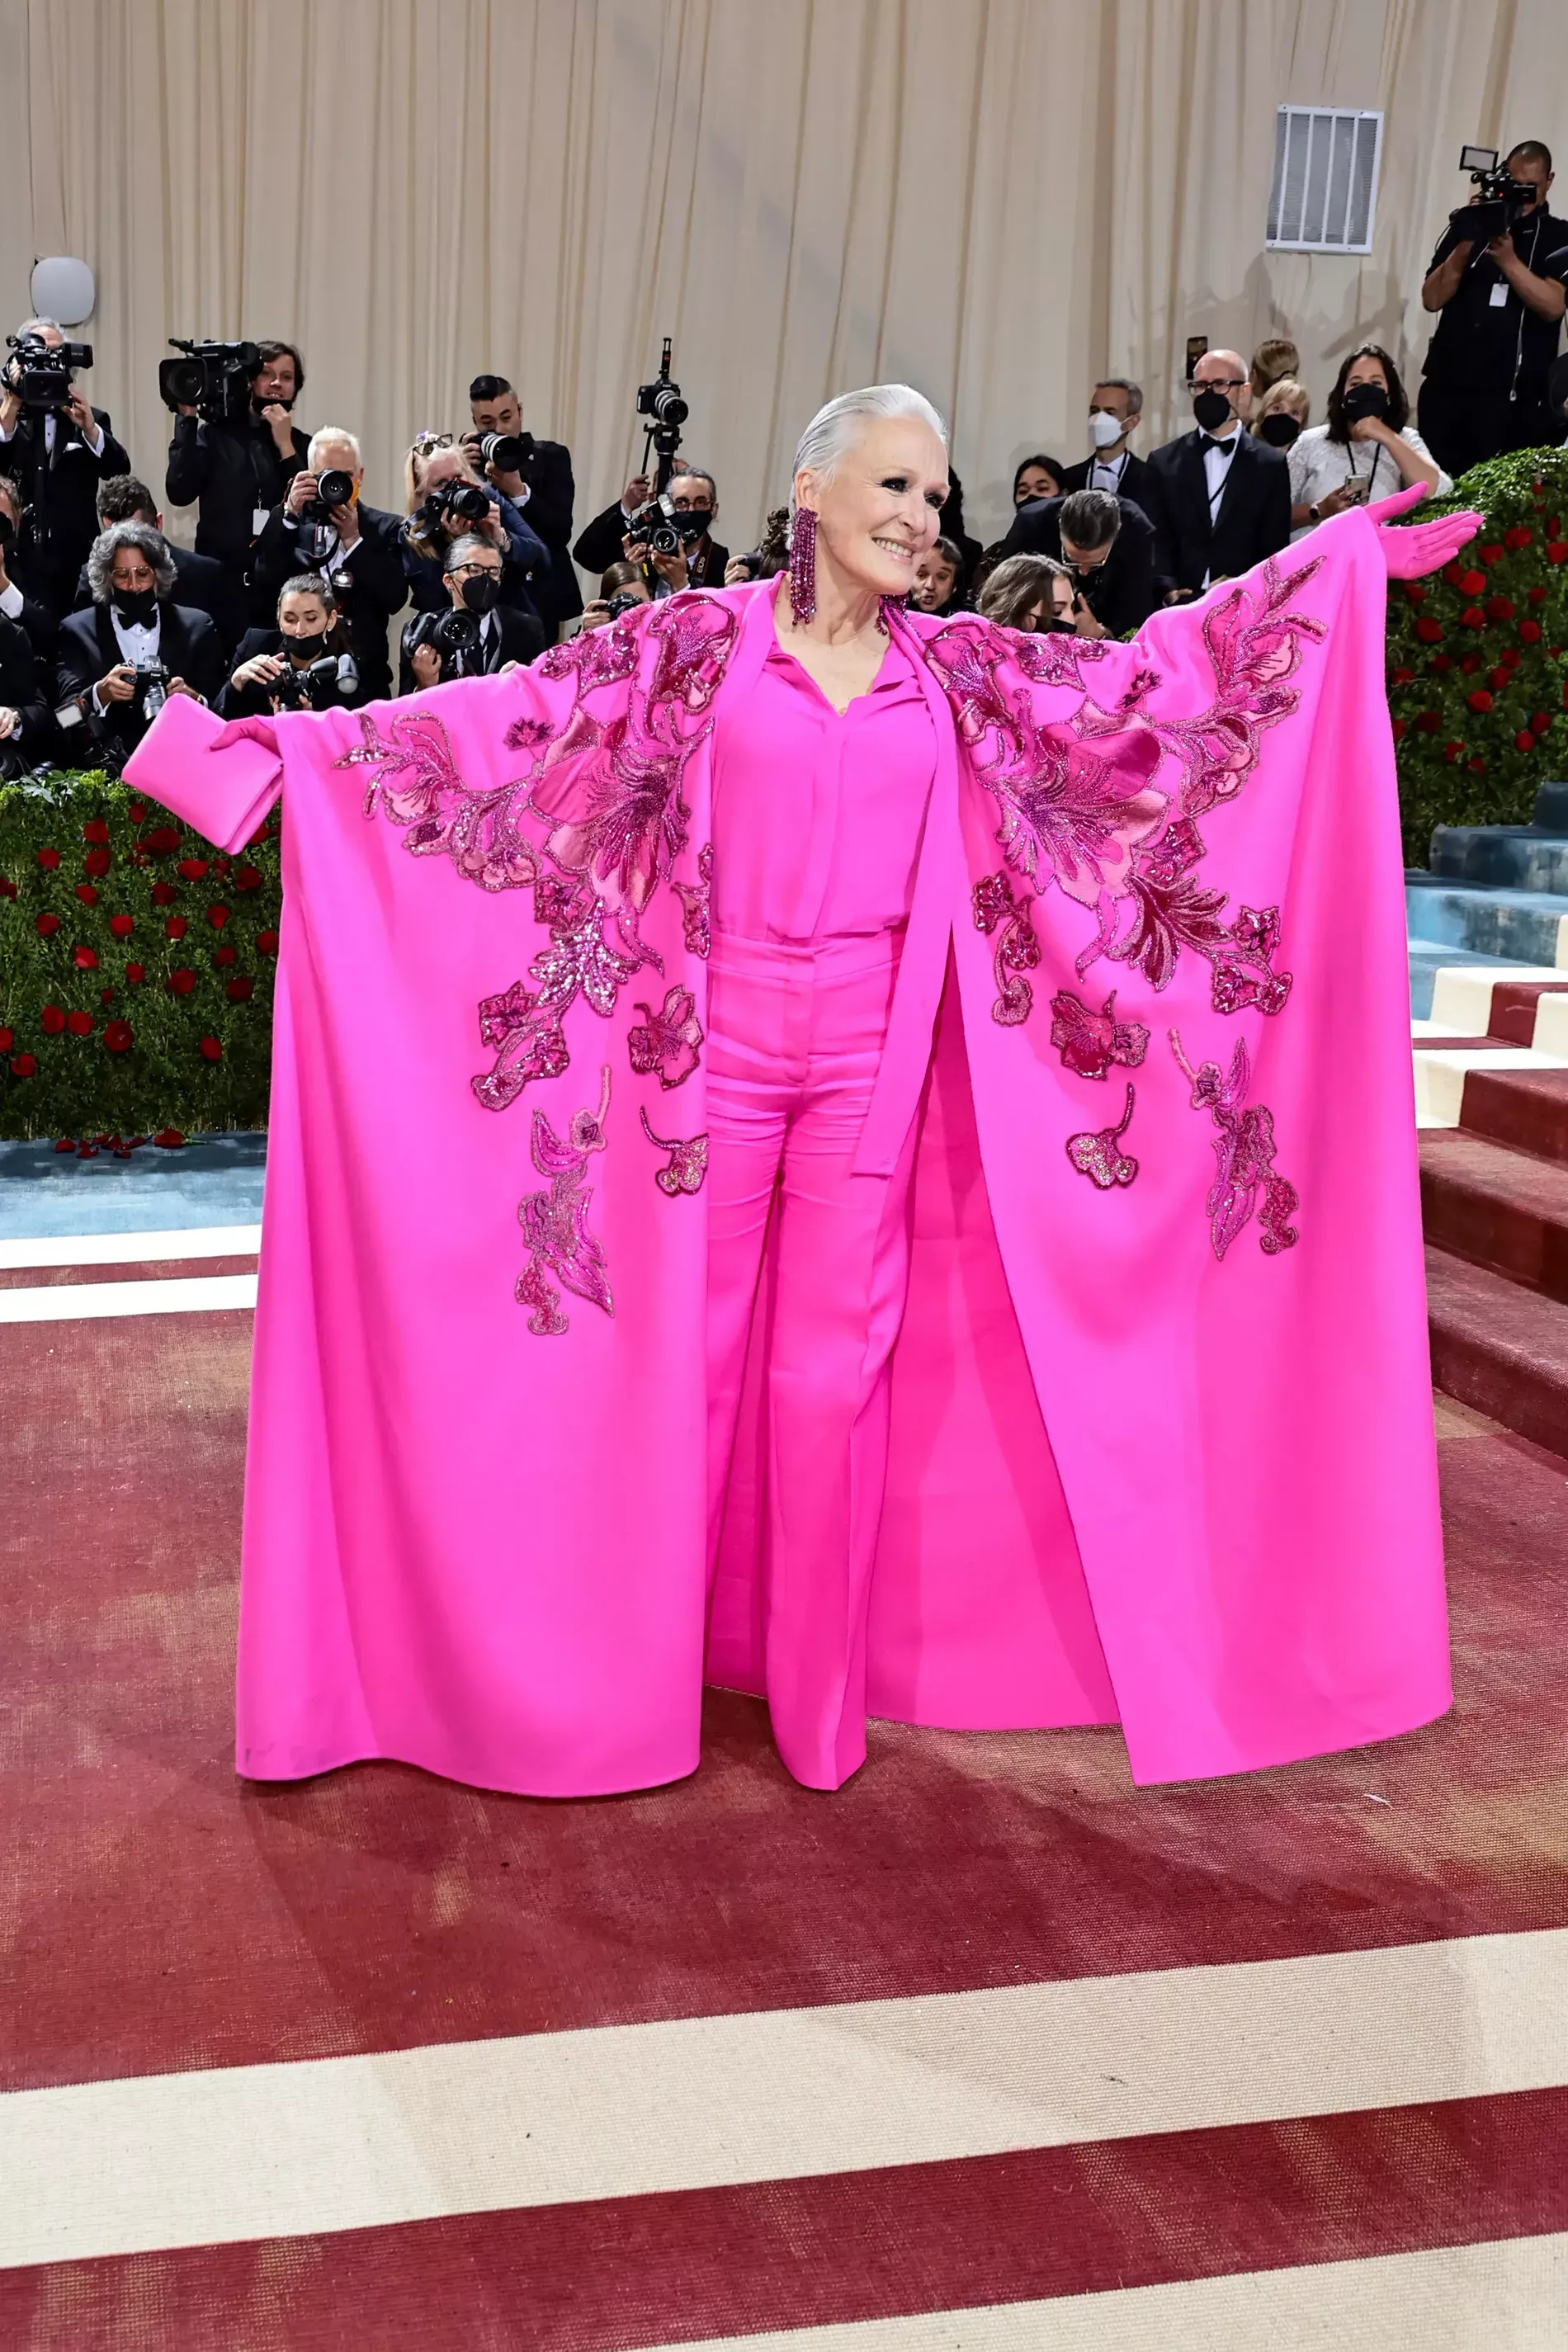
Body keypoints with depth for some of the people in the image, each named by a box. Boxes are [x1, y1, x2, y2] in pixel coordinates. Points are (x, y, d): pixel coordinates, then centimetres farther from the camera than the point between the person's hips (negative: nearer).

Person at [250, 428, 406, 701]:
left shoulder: (386, 528, 3)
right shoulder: (288, 521, 6)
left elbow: (395, 598, -9)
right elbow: (263, 582, -7)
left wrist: (353, 538, -12)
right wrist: (290, 514, -12)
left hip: (364, 673, 0)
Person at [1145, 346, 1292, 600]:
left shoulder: (1270, 465, 6)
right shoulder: (1164, 462, 10)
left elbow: (1275, 549, 4)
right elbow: (1157, 542, 5)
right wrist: (1168, 589, -12)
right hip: (1180, 606, 1)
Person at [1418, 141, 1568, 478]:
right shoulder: (1468, 226, 12)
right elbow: (1432, 299, 4)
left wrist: (1508, 260, -18)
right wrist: (1465, 246, -9)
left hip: (1513, 396, -2)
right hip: (1446, 386, 2)